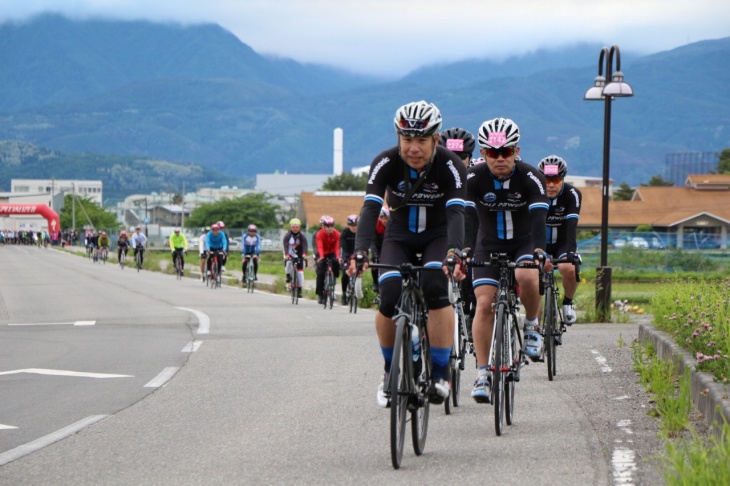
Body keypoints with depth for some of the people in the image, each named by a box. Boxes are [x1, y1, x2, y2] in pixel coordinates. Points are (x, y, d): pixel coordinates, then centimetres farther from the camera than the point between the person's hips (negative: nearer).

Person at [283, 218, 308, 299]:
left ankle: (299, 290, 2)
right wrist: (286, 255, -47)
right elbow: (286, 246, -29)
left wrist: (304, 254, -47)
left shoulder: (302, 236, -12)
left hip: (299, 256, 1)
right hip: (290, 255, -1)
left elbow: (304, 245, -27)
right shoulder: (287, 236, -15)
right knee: (288, 263, -35)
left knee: (300, 271, -7)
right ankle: (288, 276, -6)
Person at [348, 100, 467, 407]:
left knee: (435, 290, -29)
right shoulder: (386, 164, -22)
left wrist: (454, 252, -55)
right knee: (388, 301, -18)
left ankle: (440, 371, -19)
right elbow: (370, 209, -31)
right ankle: (391, 369, 8)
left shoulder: (450, 166, -25)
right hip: (399, 236, 1)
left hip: (438, 236, -1)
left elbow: (456, 213, -37)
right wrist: (361, 251, -48)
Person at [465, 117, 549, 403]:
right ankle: (482, 374, -8)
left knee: (526, 276, -33)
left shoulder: (530, 177, -19)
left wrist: (539, 250, -47)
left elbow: (539, 217, -30)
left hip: (524, 243, -1)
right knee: (484, 304, -13)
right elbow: (466, 218, -26)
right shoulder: (473, 179, -17)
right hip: (489, 246, 1)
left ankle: (532, 325, -5)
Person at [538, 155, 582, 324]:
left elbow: (571, 225, -31)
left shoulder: (572, 194, -21)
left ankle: (567, 302, -1)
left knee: (569, 269, -31)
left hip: (562, 242, -1)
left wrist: (571, 252, -46)